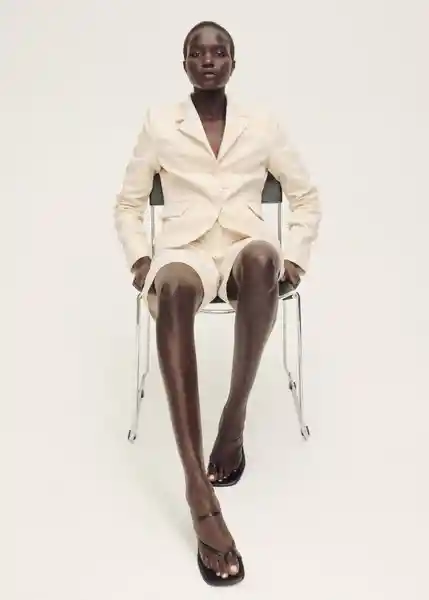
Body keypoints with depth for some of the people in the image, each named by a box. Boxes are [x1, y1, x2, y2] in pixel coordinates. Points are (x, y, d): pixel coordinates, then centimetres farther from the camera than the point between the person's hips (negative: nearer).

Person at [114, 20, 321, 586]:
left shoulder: (263, 126, 14)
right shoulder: (159, 124, 13)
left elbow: (307, 198, 18)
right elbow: (128, 203, 17)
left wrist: (294, 258, 4)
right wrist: (139, 258, 1)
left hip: (246, 249, 1)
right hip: (184, 250, 0)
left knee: (262, 256, -40)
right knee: (174, 287, -40)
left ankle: (235, 418, -24)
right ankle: (199, 492, -45)